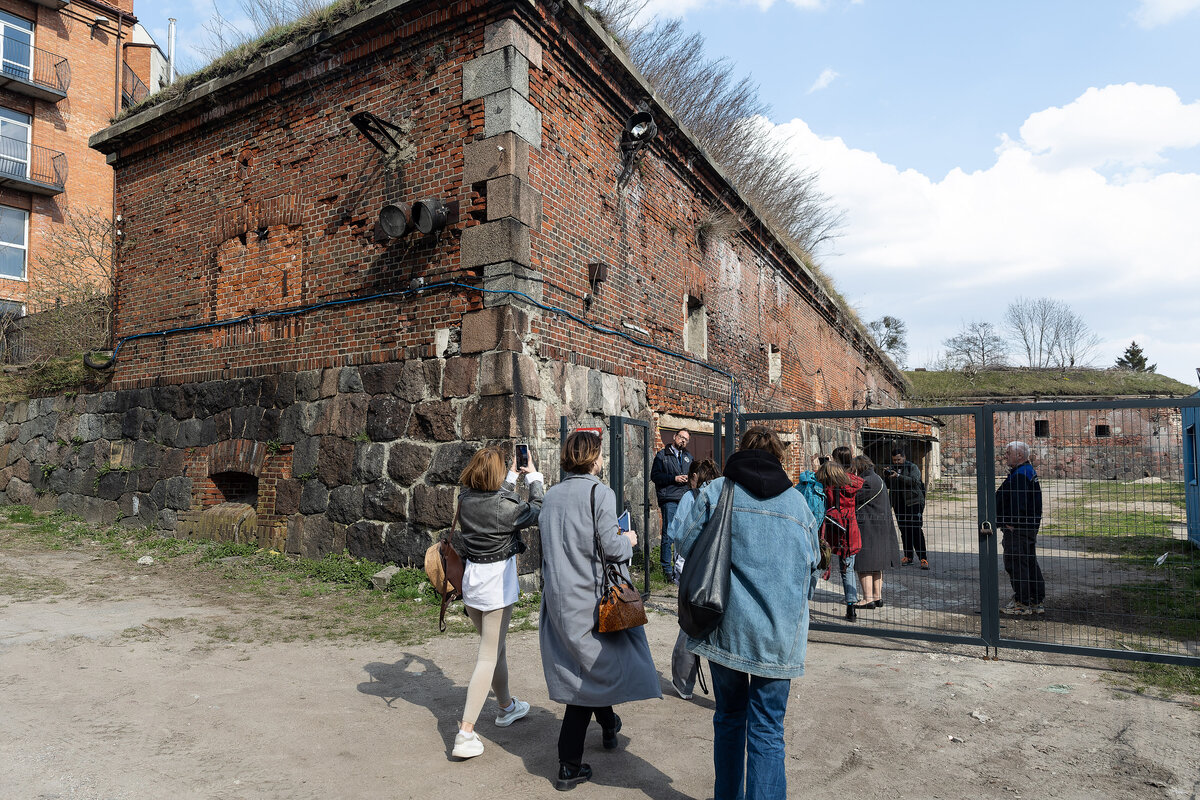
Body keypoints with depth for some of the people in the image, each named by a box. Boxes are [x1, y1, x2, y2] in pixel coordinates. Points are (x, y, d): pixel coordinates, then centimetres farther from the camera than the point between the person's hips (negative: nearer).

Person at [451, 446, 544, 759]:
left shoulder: (465, 500, -3)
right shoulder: (504, 507, -20)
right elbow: (537, 511, -3)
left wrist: (512, 477, 26)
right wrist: (534, 477, 9)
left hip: (471, 579, 7)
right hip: (497, 582, -7)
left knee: (494, 647, 23)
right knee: (489, 657, 0)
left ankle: (507, 706, 42)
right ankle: (465, 733, -2)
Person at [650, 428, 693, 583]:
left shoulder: (688, 457, 19)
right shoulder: (662, 455, 3)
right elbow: (654, 475, -4)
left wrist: (689, 478, 2)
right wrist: (674, 478, -12)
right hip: (669, 500, -5)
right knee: (668, 535, -5)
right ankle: (667, 571, 1)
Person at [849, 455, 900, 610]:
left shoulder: (868, 482, -16)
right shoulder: (877, 479, 16)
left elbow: (852, 498, -18)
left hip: (867, 528, -10)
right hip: (878, 528, 10)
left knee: (864, 564, -5)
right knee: (876, 565, 14)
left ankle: (868, 599, -3)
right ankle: (877, 597, 20)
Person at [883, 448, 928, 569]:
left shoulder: (913, 467, 1)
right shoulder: (891, 469, 13)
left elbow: (914, 481, -17)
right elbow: (886, 486, 9)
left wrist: (898, 476, -25)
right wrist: (886, 476, -9)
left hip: (913, 502, -4)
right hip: (898, 504, 4)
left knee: (916, 529, -10)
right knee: (904, 531, 7)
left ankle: (923, 558, -9)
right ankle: (908, 556, 15)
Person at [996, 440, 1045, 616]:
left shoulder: (1019, 476, -18)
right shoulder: (1030, 472, 16)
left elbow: (1018, 503, -25)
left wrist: (1011, 524, -20)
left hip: (1016, 529, -11)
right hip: (1030, 527, 11)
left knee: (1015, 565, -3)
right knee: (1031, 564, 15)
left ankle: (1022, 604, 2)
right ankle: (1038, 602, 23)